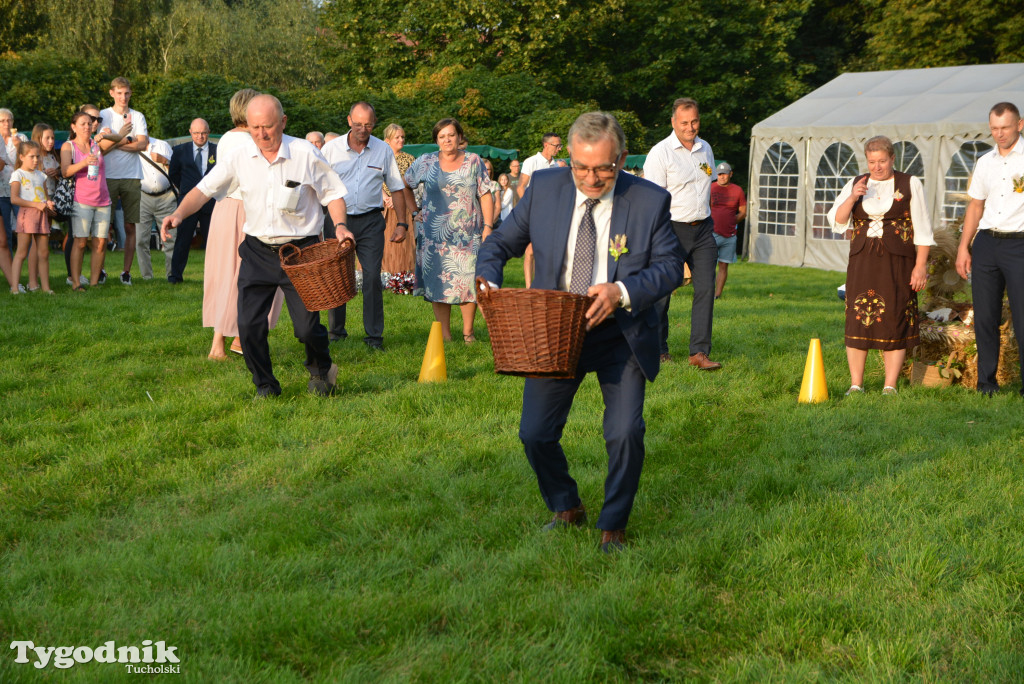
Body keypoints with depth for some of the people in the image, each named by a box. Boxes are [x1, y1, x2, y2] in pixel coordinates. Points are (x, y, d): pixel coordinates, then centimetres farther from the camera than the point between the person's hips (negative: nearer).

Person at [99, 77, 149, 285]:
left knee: (130, 226, 1)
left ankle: (127, 271, 6)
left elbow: (143, 144, -2)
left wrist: (115, 142, -5)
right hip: (109, 176, -2)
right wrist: (129, 139, -6)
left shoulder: (138, 117, 13)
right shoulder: (104, 115, 8)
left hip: (132, 177, 2)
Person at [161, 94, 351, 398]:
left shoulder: (306, 154, -6)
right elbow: (204, 189, 1)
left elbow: (332, 193, 3)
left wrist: (340, 225, -14)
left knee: (307, 326, -6)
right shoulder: (240, 158, 0)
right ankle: (265, 385, 17)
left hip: (301, 250, -2)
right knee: (249, 324, -6)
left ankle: (321, 371, 28)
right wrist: (179, 213, -16)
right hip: (258, 251, 3)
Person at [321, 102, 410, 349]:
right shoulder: (331, 148, 2)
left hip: (371, 221, 0)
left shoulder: (384, 150, 4)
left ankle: (374, 335, 0)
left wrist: (401, 223, 5)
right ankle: (336, 331, 18)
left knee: (372, 277, -7)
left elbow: (397, 188, 10)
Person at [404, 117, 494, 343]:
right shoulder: (426, 162, 5)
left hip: (468, 234, 0)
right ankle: (444, 335, 5)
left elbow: (485, 195, 4)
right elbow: (404, 185, 18)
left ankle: (468, 331, 10)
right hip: (435, 235, 0)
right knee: (438, 282, -1)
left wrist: (488, 226, -3)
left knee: (469, 280, -3)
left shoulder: (473, 161, 6)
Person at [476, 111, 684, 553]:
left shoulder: (650, 201, -10)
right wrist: (487, 285, -16)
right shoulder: (544, 189, -4)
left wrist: (623, 293, -24)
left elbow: (671, 267, -7)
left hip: (620, 335, -2)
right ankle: (566, 508, 31)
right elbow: (500, 244, 5)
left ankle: (613, 525, 13)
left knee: (625, 433, -13)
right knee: (535, 433, 1)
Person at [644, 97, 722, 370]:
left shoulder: (706, 149, 12)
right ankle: (657, 349, 16)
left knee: (706, 288, -6)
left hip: (703, 227, 5)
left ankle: (699, 352, -6)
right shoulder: (660, 153, -8)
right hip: (672, 228, -5)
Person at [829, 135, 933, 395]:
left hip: (897, 263, -2)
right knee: (857, 321, -2)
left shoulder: (910, 184, 3)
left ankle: (890, 387, 4)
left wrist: (921, 265, -5)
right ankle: (856, 385, 6)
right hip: (862, 262, 2)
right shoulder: (855, 185, 11)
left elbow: (922, 230, 1)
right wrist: (852, 197, -13)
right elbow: (836, 221, 2)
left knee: (894, 323, -2)